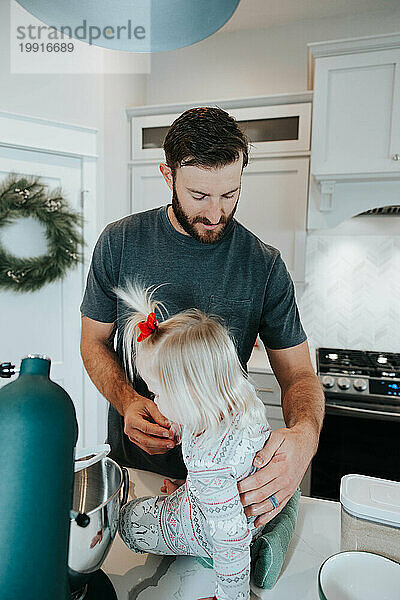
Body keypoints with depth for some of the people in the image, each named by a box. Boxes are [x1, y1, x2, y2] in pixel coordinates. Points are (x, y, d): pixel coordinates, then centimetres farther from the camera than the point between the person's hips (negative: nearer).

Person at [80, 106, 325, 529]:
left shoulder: (265, 265, -12)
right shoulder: (119, 243, -11)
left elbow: (298, 374, -10)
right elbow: (94, 341, -3)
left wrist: (304, 436, -32)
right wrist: (127, 401, -23)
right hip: (132, 459, 2)